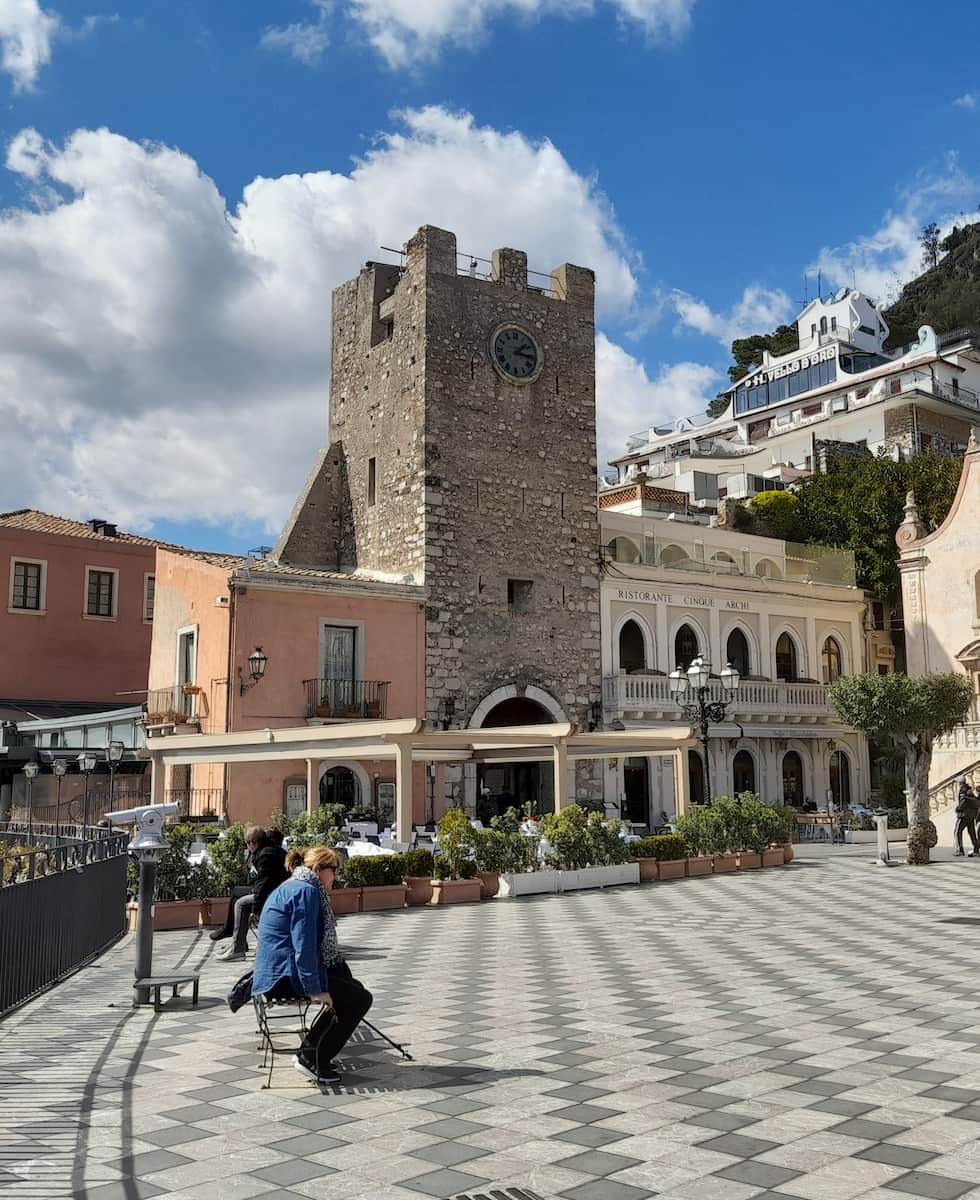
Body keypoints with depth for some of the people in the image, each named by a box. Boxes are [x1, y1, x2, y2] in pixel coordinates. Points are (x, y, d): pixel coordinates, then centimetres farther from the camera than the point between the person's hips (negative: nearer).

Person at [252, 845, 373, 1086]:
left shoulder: (293, 888, 18)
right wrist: (316, 989, -22)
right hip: (286, 976, -11)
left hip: (280, 972, 11)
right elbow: (304, 946, -22)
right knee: (359, 999, -8)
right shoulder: (306, 891, -15)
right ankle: (311, 1057, -3)